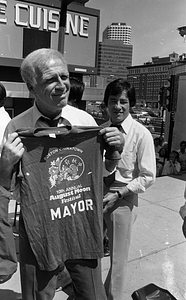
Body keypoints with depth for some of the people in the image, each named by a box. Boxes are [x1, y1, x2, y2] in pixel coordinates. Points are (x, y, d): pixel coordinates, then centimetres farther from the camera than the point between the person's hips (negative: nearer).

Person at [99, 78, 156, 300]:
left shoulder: (141, 134, -13)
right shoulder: (102, 130, -1)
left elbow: (147, 177, -11)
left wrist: (118, 194, -17)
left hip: (123, 199, -4)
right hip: (97, 194, 5)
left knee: (118, 257, 12)